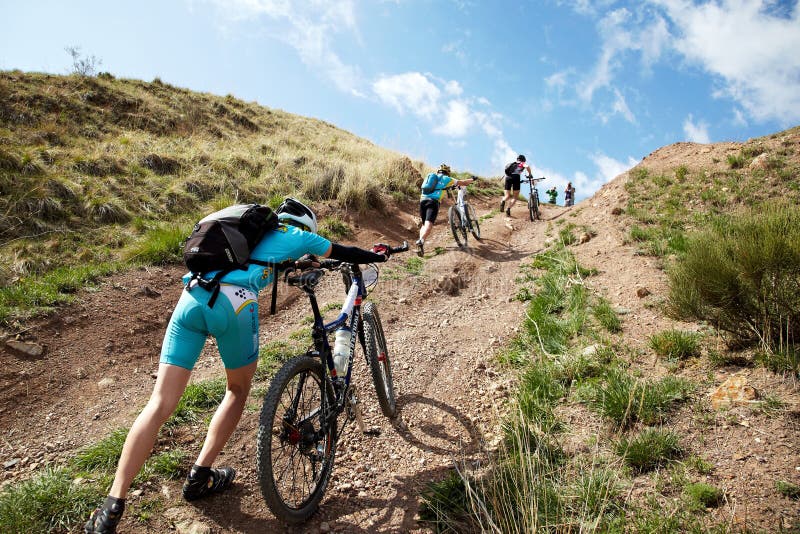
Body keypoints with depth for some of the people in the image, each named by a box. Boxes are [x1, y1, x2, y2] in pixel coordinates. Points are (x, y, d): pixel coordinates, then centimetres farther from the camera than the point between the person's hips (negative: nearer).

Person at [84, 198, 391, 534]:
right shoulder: (296, 235, 22)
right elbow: (343, 253, 34)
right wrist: (378, 255, 52)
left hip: (190, 297, 5)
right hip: (233, 304, -5)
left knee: (161, 403, 4)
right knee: (238, 390, 21)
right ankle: (199, 477, 23)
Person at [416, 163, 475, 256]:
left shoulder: (430, 176, 25)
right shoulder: (446, 179, 14)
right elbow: (462, 183, 23)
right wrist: (472, 179, 44)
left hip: (422, 200, 5)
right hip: (433, 201, -5)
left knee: (424, 224, 19)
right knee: (429, 224, -19)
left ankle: (421, 240, 2)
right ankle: (421, 241, -42)